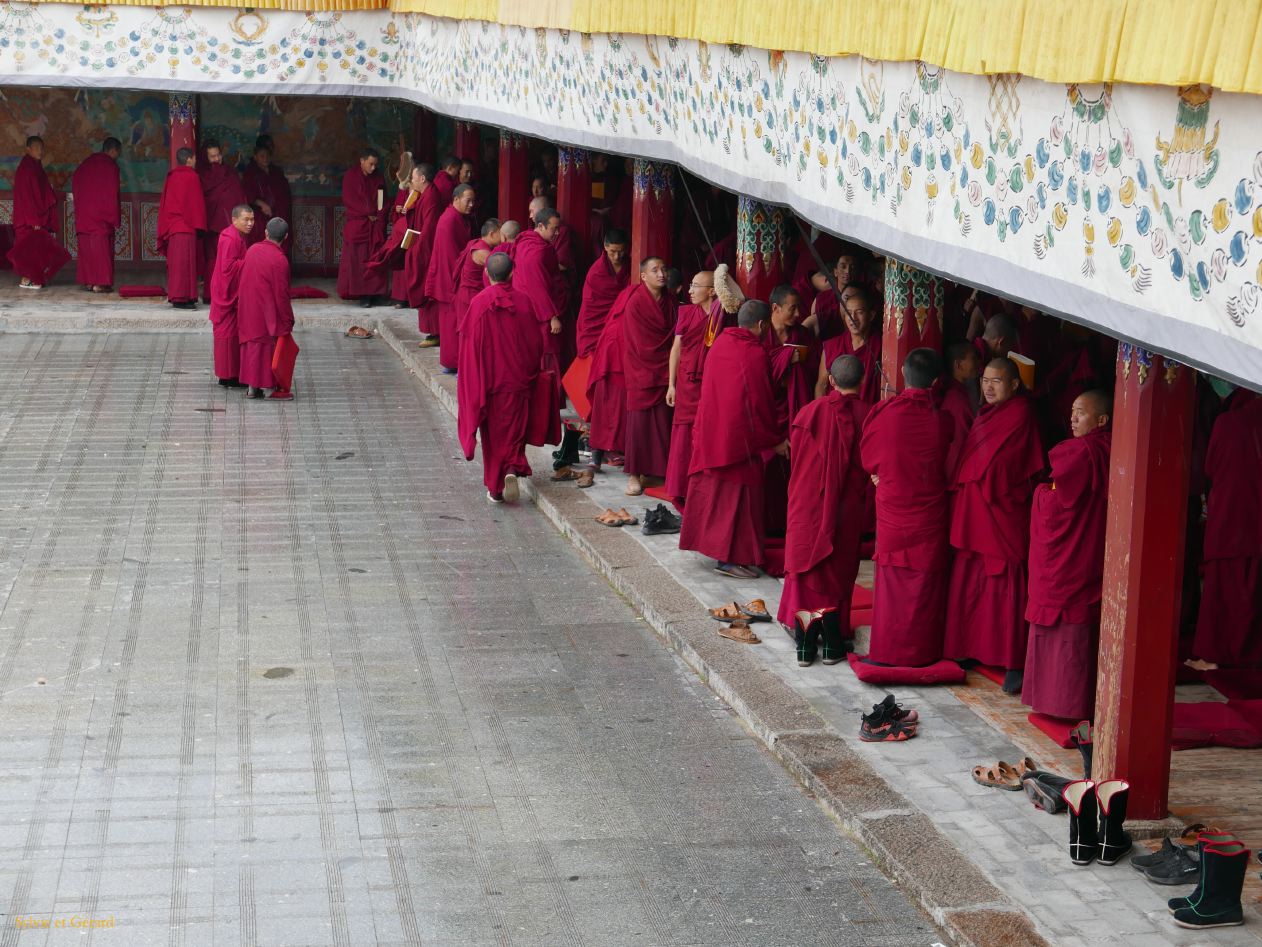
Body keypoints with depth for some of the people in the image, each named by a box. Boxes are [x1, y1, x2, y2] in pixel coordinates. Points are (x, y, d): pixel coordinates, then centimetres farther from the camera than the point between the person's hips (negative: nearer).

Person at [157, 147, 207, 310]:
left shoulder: (171, 177, 13)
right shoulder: (192, 177, -8)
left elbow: (164, 203, 16)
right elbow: (196, 202, -9)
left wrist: (165, 226, 20)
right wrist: (198, 224, -4)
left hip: (171, 225, 8)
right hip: (186, 226, -8)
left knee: (175, 262, 11)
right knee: (184, 261, -8)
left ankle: (175, 296, 14)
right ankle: (181, 298, -12)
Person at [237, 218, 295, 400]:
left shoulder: (252, 250, -1)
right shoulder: (279, 260, -20)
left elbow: (243, 281, 10)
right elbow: (282, 294, -17)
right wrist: (288, 320, -8)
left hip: (248, 310, 6)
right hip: (269, 313, -6)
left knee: (252, 344, 13)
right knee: (272, 348, 5)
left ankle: (252, 387, 16)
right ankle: (277, 388, 10)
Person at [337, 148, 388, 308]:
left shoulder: (379, 178, 12)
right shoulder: (351, 177, 0)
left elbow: (383, 201, 14)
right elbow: (349, 200, -7)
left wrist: (379, 215, -5)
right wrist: (368, 214, -11)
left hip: (376, 225, 3)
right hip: (356, 224, -3)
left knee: (375, 260, -3)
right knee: (358, 258, -7)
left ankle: (373, 292, -3)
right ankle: (361, 294, -9)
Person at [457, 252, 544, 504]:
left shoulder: (479, 303, -10)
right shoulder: (524, 301, -5)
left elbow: (470, 343, -6)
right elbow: (536, 343, 1)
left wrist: (473, 384, 4)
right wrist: (530, 372, 16)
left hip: (488, 381, -1)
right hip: (518, 382, 1)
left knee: (492, 435, 10)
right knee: (515, 431, 11)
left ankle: (495, 488, 12)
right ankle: (513, 469, -13)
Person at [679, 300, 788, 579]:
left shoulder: (720, 343, 4)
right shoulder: (756, 354, -19)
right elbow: (761, 402, -17)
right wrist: (776, 440, -6)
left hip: (710, 429, 8)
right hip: (740, 438, -8)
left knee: (714, 490, 17)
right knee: (738, 494, 0)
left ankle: (712, 543, 28)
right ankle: (730, 558, 3)